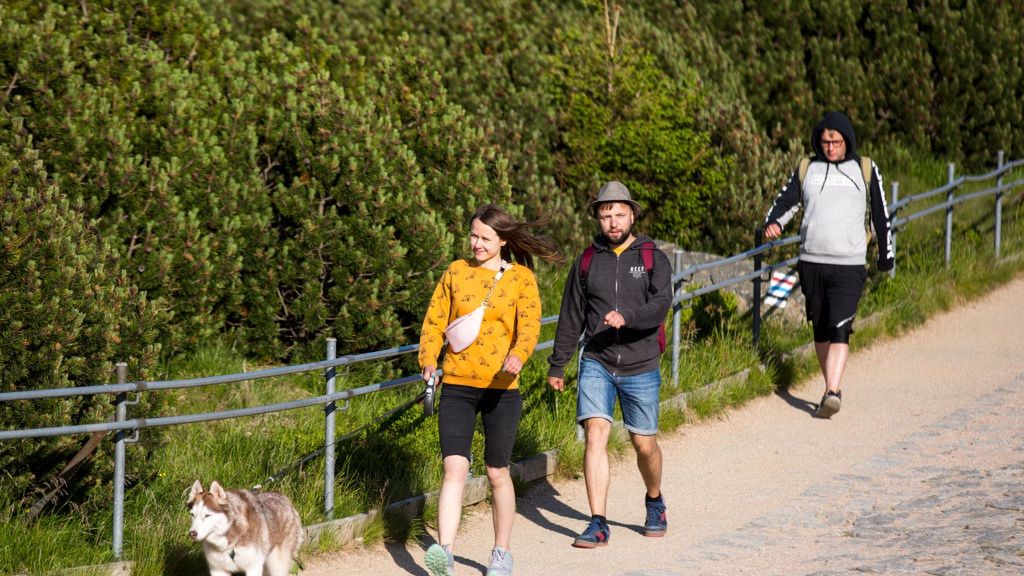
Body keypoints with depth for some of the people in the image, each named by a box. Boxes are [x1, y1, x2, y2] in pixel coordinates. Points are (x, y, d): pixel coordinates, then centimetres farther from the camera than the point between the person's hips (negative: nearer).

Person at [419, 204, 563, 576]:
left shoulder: (521, 277, 1)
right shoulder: (456, 272, 8)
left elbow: (529, 325, -11)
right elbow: (435, 321, 7)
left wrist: (517, 356, -32)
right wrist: (428, 359, -12)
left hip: (501, 388, -1)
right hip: (456, 385, 1)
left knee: (497, 473, 8)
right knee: (455, 467, -13)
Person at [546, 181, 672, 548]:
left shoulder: (653, 259, 0)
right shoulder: (587, 261, 8)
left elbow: (661, 305, -16)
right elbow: (571, 317, 14)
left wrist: (626, 318, -33)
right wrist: (557, 365, 15)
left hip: (640, 367, -1)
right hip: (596, 363, 1)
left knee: (644, 444, 8)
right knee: (595, 432, -15)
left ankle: (655, 503, 37)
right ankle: (598, 525, -15)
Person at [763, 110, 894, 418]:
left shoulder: (865, 170, 6)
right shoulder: (807, 169, 10)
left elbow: (880, 215, 13)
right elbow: (786, 201, 8)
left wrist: (886, 255, 19)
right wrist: (773, 223, -14)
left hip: (850, 265, -3)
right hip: (811, 262, 3)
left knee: (840, 328, -16)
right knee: (821, 329, 10)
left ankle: (833, 392, -24)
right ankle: (832, 388, 22)